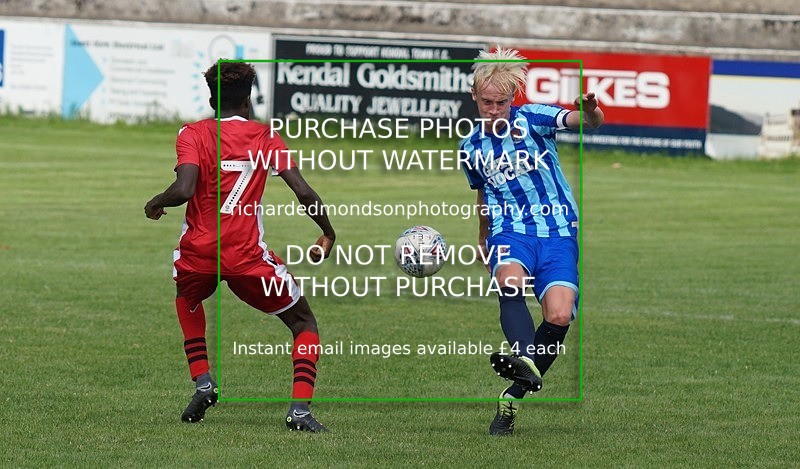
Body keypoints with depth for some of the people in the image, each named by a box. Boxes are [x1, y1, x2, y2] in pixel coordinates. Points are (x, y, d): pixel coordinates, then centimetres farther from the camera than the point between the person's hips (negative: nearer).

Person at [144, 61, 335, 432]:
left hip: (197, 252, 1)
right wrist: (328, 235, 11)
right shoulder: (265, 136, 5)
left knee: (188, 300, 38)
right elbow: (304, 192, -2)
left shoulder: (193, 134, 1)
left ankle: (202, 382, 20)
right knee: (304, 322, 17)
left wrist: (155, 205, 5)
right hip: (246, 255, -1)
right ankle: (300, 409, -3)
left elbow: (183, 190, -15)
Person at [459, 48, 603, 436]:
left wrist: (590, 113, -43)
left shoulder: (532, 119, 0)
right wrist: (482, 239, 43)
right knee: (510, 278, -35)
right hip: (510, 229, 2)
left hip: (557, 230, -2)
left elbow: (580, 121, -18)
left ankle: (515, 394, -5)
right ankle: (525, 361, -59)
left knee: (559, 316, -22)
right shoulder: (471, 148, 12)